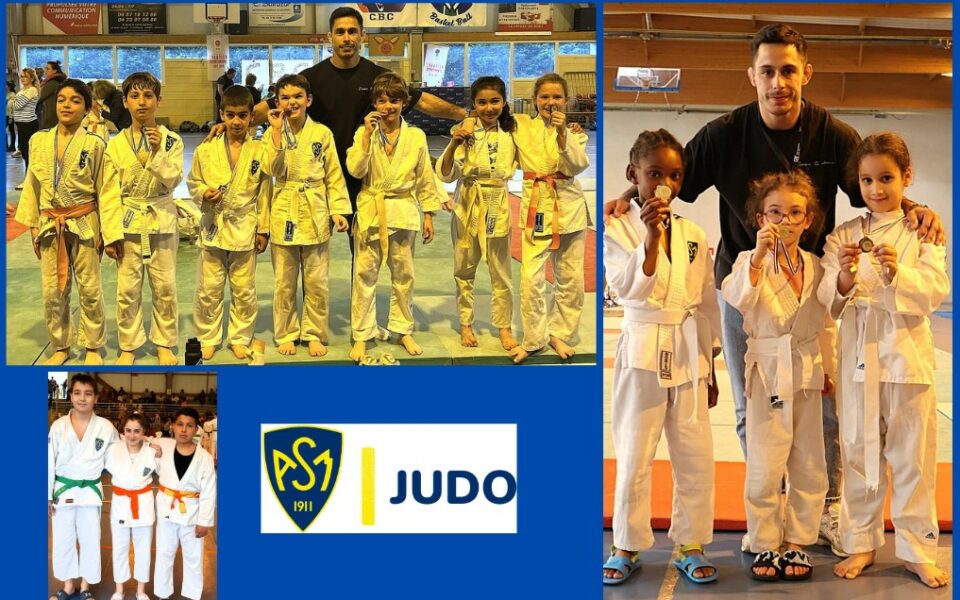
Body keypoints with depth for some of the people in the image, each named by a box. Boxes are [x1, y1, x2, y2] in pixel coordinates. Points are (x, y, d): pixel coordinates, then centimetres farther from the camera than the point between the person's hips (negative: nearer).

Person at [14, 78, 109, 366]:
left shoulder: (95, 144, -7)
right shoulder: (39, 141, 3)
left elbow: (103, 190, -4)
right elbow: (32, 185, 9)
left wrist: (103, 230, -4)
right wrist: (33, 225, 6)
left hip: (84, 224, -3)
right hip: (49, 224, 3)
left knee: (90, 289, 5)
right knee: (52, 291, 8)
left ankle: (92, 347, 21)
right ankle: (60, 347, 24)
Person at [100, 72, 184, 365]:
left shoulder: (171, 140, -1)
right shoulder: (116, 145, -1)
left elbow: (173, 180, -11)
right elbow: (109, 194, -1)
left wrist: (157, 152, -24)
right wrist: (111, 233, -7)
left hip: (161, 222, 0)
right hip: (127, 224, 0)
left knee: (165, 287, 6)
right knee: (127, 289, 4)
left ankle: (165, 343, 21)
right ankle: (128, 346, 18)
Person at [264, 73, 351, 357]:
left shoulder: (322, 133, 1)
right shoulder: (273, 134, 1)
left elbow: (333, 175, 3)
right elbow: (275, 169, -15)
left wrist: (338, 210, -3)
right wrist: (277, 131, -18)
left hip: (315, 214, 0)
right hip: (284, 214, 0)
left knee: (316, 281, 5)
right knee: (285, 282, 7)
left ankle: (314, 333, 19)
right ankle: (286, 334, 20)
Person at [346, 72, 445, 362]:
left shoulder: (416, 137, 2)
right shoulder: (364, 133, 0)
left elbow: (425, 178, 7)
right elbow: (355, 170, -13)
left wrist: (428, 214, 5)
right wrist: (368, 134, -18)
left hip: (404, 211, 1)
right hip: (371, 211, -1)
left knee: (403, 273, 9)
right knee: (364, 274, -1)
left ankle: (403, 330, 23)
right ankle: (361, 335, 8)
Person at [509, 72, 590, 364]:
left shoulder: (574, 132, 5)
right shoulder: (521, 125, 5)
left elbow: (578, 165, -11)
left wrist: (562, 133, -23)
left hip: (569, 206, 1)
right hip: (535, 207, -1)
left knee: (571, 279, 7)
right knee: (530, 279, -9)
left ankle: (561, 335, 24)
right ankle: (534, 339, 7)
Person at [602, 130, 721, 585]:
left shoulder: (695, 236, 7)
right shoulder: (618, 230, -4)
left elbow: (707, 305, 13)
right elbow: (629, 288, -18)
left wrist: (710, 370, 14)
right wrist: (651, 237, -28)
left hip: (688, 354, 3)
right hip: (642, 351, -3)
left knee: (696, 457, 5)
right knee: (634, 456, 4)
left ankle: (691, 545, 20)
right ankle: (626, 547, 18)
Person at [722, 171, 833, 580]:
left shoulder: (816, 267, 6)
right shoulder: (751, 260, -5)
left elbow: (826, 323, 14)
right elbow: (736, 296, -26)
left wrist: (828, 368, 14)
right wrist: (760, 254, -33)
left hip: (807, 373, 4)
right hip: (768, 372, -4)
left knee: (808, 467, 9)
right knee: (764, 468, -1)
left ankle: (796, 542, 23)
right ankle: (765, 544, 14)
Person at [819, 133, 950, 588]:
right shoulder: (843, 236, 4)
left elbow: (936, 291, -9)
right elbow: (830, 300, -3)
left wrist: (896, 271, -26)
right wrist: (845, 277, -25)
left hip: (908, 354, -1)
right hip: (859, 355, 1)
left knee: (912, 457, 6)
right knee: (859, 454, 10)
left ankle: (918, 550, 19)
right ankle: (862, 545, 23)